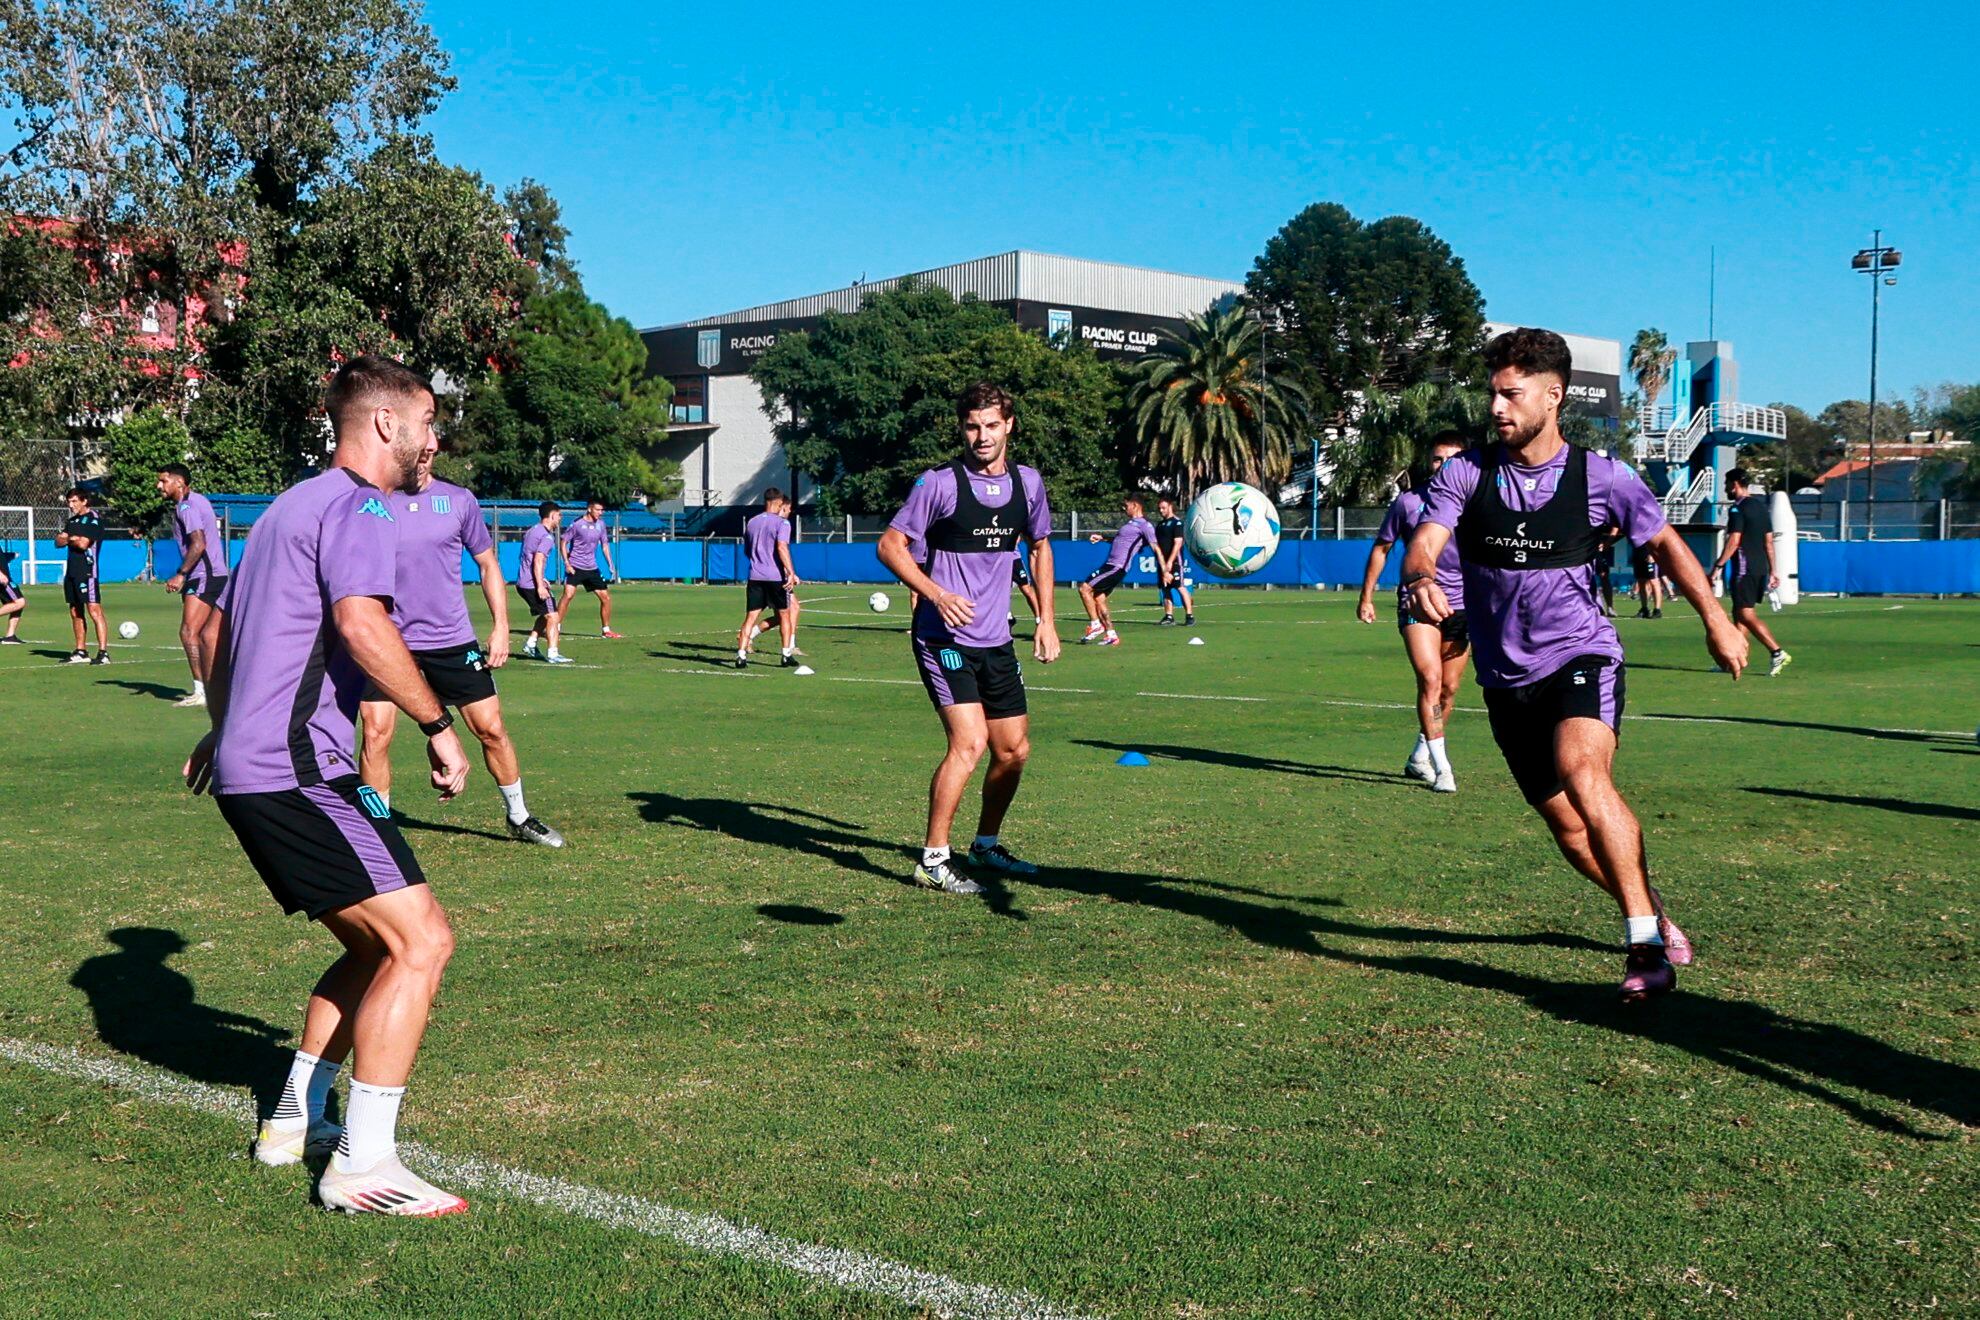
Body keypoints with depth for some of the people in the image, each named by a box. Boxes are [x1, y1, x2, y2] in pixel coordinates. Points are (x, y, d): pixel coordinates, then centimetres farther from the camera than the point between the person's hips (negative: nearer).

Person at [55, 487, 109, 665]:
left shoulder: (93, 519, -7)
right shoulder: (72, 521, 18)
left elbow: (83, 543, -16)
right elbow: (59, 541, 12)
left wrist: (69, 539, 3)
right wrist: (69, 539, -8)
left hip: (87, 572, -9)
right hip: (72, 571, 9)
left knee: (94, 611, -13)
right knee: (75, 612, 11)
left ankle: (103, 653, -16)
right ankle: (80, 652, 18)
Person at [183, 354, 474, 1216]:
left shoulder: (293, 504, 23)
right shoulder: (358, 503, -9)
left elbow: (218, 627, 32)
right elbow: (362, 625, -26)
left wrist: (223, 727, 44)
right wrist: (437, 724, -17)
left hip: (248, 767, 11)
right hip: (297, 770, -10)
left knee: (379, 947, 18)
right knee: (421, 942, -12)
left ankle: (295, 1121, 26)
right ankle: (363, 1165, -10)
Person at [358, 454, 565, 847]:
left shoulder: (459, 500, 2)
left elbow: (488, 564, 9)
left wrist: (501, 627, 2)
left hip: (454, 639, 1)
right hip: (389, 641, -1)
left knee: (491, 729, 5)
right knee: (376, 734, -10)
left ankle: (519, 818, 24)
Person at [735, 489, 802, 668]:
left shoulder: (751, 522, 14)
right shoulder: (782, 522, -6)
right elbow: (781, 547, -19)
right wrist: (791, 573, -22)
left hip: (755, 577, 4)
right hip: (776, 576, -4)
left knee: (750, 616, 2)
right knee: (784, 614, 11)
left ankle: (741, 655, -11)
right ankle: (787, 655, 12)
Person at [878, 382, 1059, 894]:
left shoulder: (1028, 482, 7)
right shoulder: (939, 483, -9)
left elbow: (1040, 546, 22)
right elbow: (890, 545, -7)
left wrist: (1046, 619, 14)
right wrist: (937, 594, -21)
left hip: (997, 641, 6)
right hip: (944, 637, -6)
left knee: (1014, 750, 10)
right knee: (969, 743, -18)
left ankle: (986, 846, 32)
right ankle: (932, 861, -8)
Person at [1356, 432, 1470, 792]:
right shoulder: (1408, 502, -3)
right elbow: (1381, 547, 10)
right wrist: (1366, 597, 10)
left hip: (1462, 604, 3)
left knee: (1448, 689, 10)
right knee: (1430, 679, -18)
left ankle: (1420, 758, 29)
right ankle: (1441, 768, -15)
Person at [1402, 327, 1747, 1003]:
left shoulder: (1598, 475, -4)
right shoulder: (1465, 472, -1)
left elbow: (1665, 542, 7)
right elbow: (1422, 546, -13)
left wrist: (1714, 618, -1)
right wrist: (1422, 579, -37)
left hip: (1582, 655, -4)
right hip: (1506, 678, 4)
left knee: (1580, 771, -32)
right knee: (1568, 827, 10)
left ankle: (1645, 940, -24)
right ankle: (1650, 916, 35)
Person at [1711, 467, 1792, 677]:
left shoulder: (1738, 509, -11)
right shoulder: (1762, 506, 15)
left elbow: (1733, 542, -18)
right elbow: (1769, 542, 17)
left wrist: (1718, 566, -17)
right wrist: (1772, 571, 19)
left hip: (1744, 568, -9)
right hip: (1761, 568, 9)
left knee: (1747, 615, -10)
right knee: (1739, 613, 15)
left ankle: (1778, 653, -18)